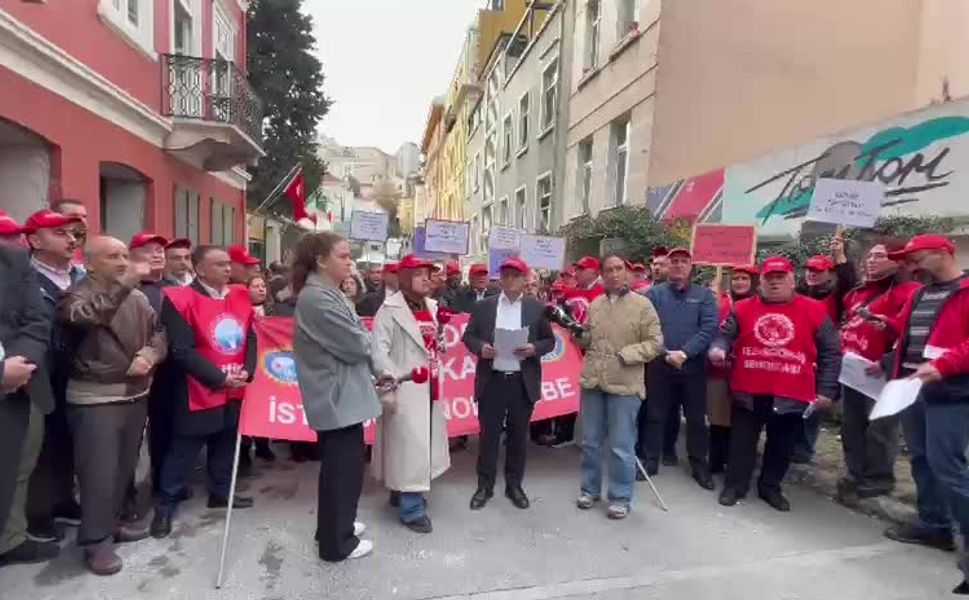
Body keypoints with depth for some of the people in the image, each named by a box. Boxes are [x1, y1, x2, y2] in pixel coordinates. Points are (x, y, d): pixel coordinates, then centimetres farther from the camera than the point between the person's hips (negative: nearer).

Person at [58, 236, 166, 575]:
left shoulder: (138, 297, 8)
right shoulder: (77, 294, -8)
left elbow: (159, 330, 8)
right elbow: (86, 315, -31)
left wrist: (150, 354, -13)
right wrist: (127, 282, -39)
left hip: (136, 394, 6)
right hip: (95, 399, -6)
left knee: (124, 467, 16)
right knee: (99, 471, 0)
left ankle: (112, 522, 33)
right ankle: (96, 540, 15)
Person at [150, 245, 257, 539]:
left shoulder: (239, 296, 4)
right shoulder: (181, 300, -13)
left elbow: (250, 337, 7)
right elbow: (182, 351, -18)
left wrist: (247, 370, -8)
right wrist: (219, 378, -18)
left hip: (234, 391, 6)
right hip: (199, 392, -5)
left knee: (226, 444, 18)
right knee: (183, 450, 6)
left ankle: (220, 492, 35)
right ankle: (165, 505, 22)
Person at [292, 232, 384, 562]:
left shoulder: (327, 293, 11)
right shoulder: (317, 298, -21)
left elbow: (348, 340, 13)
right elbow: (356, 345, -21)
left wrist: (369, 372, 4)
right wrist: (366, 336, 1)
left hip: (339, 392, 10)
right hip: (339, 396, -10)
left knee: (338, 465, 22)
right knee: (344, 467, 3)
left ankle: (334, 527, 39)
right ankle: (337, 542, 20)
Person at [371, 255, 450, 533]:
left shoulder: (432, 306, 12)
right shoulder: (390, 308, -11)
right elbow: (379, 350, -16)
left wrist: (441, 343, 2)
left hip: (429, 387, 8)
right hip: (404, 388, -8)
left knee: (425, 441, 17)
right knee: (409, 444, -4)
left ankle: (401, 492, 36)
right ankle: (411, 508, 11)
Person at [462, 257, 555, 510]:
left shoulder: (537, 308, 3)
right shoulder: (483, 306, 4)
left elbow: (549, 341, 6)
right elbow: (468, 336, 6)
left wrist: (534, 349, -13)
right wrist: (480, 347, -14)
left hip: (523, 382, 1)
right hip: (491, 381, 0)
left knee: (518, 435, 11)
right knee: (489, 434, 7)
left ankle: (514, 484, 27)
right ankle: (484, 485, 21)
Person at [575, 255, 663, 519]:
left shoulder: (642, 304, -5)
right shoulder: (595, 304, 8)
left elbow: (655, 343, -8)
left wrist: (624, 355, -17)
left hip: (624, 385, -4)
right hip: (592, 381, 4)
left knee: (621, 447, 6)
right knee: (590, 441, 15)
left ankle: (620, 498, 23)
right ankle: (590, 489, 32)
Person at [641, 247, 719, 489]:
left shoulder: (704, 295, 4)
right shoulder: (654, 293, 2)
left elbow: (709, 328, -7)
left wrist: (685, 352, -17)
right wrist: (666, 353, -17)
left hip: (693, 365, 1)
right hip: (660, 364, 0)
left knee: (696, 417, 9)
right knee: (656, 414, 9)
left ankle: (699, 464, 24)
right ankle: (651, 460, 21)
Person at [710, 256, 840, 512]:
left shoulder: (815, 310, 0)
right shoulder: (743, 308, 2)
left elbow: (830, 353, 2)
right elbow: (725, 335, 5)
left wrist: (826, 390, -2)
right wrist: (718, 348, -19)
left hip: (791, 395, 0)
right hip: (748, 392, 0)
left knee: (781, 445, 16)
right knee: (742, 441, 10)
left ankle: (770, 488, 34)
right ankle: (734, 486, 25)